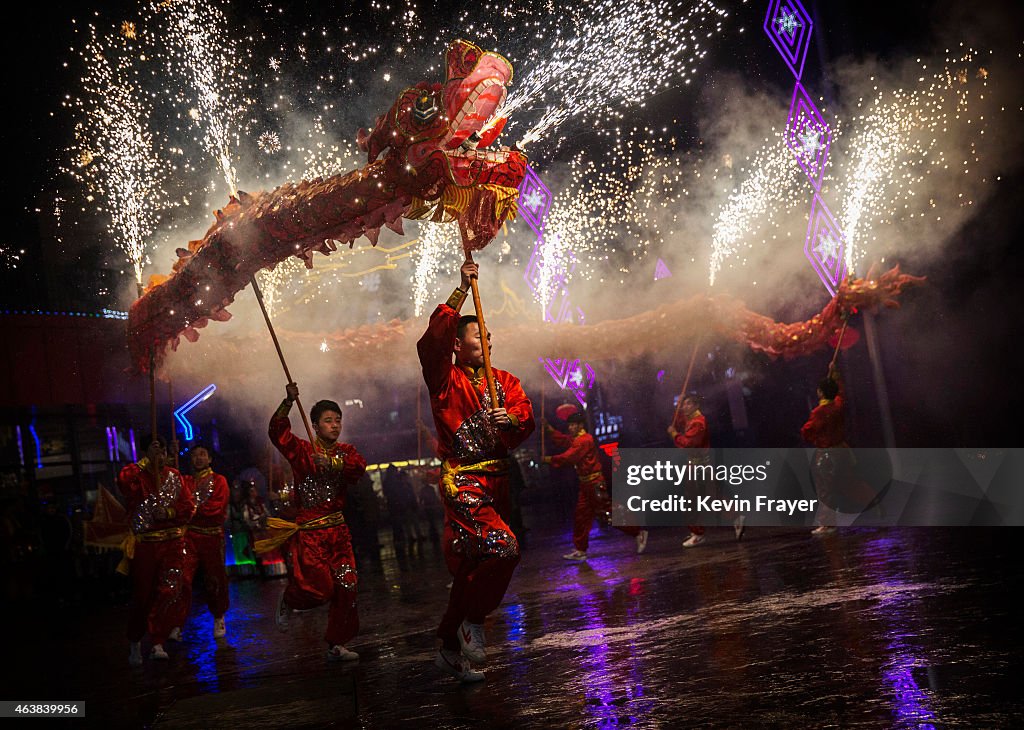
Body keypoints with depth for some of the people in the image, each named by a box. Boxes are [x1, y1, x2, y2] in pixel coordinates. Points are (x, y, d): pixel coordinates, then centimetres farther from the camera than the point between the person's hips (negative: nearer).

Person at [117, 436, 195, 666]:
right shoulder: (135, 473, -2)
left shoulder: (174, 476, 9)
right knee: (142, 595, 5)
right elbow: (125, 483, -27)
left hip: (172, 543, 2)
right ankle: (135, 642, 24)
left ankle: (158, 644, 1)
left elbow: (189, 506, 4)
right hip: (144, 545, -2)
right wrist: (147, 460, -23)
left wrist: (168, 512, -13)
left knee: (170, 593, -6)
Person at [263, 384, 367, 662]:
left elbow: (359, 466, -12)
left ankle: (336, 646, 13)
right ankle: (288, 600, 21)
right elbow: (278, 432, -18)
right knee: (320, 588, -14)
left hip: (337, 530, 4)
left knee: (346, 587, 0)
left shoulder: (346, 452, 11)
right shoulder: (302, 450, 0)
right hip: (308, 531, -4)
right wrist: (288, 402, -31)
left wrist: (334, 462, -28)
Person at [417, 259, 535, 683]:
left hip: (496, 481, 6)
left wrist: (511, 420, -19)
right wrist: (461, 291, -19)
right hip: (462, 481, -6)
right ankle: (473, 621, -3)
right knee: (503, 548, -24)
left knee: (473, 566, 11)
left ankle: (451, 648, 23)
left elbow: (526, 417, 5)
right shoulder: (446, 379, -1)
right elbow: (432, 342, -19)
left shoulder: (505, 381, 16)